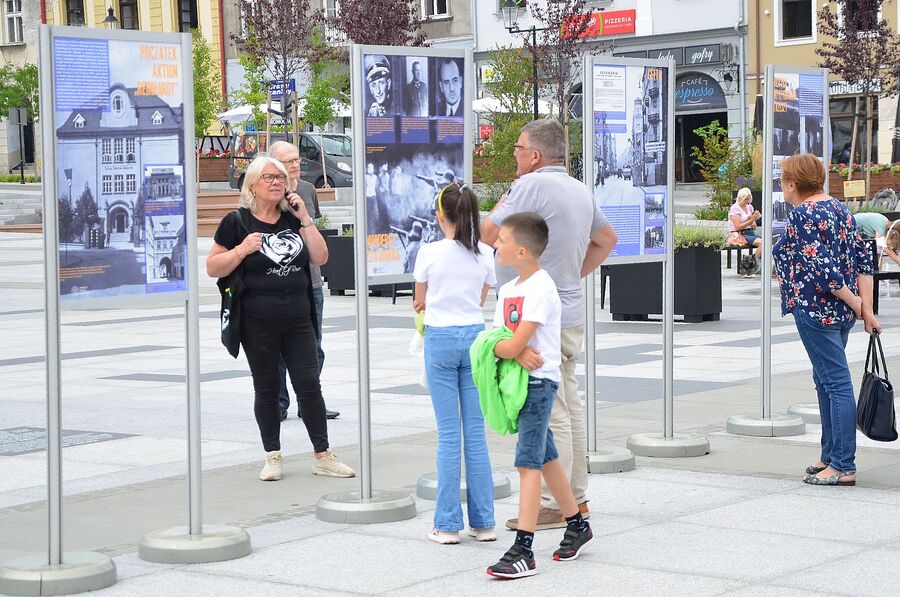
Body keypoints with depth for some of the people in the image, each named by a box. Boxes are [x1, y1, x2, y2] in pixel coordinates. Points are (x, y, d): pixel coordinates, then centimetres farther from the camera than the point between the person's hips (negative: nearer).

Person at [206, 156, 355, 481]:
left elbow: (320, 258, 4)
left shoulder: (293, 218, 10)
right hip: (258, 323, -3)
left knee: (309, 383, 0)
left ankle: (323, 456, 7)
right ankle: (272, 457, 17)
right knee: (267, 389, 6)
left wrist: (304, 218, -3)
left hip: (298, 320, 3)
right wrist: (242, 250, -18)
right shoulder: (237, 222, -2)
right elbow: (213, 268, -3)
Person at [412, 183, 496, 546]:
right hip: (474, 336, 3)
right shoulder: (485, 254, 1)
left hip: (441, 339, -3)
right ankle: (483, 522, 8)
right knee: (476, 431, 6)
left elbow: (419, 302, 7)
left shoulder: (430, 253, -7)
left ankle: (448, 524, 2)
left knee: (448, 434, 0)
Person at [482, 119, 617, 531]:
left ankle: (553, 506, -5)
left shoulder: (532, 186, -15)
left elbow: (488, 235, -16)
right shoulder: (580, 190, 13)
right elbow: (606, 240, 27)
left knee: (548, 413, -7)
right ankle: (576, 499, 20)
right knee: (569, 408, 14)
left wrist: (501, 203, 3)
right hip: (569, 314, 9)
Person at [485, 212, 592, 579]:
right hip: (517, 381, 9)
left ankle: (523, 550, -15)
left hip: (539, 381, -9)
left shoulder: (540, 290, -17)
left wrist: (500, 346, -2)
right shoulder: (508, 290, 11)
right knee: (545, 457, 17)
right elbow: (496, 341, 5)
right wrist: (517, 352, -15)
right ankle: (577, 526, 32)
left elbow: (514, 345, -22)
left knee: (528, 462, -13)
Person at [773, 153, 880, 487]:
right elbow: (863, 259, 9)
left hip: (815, 308, -9)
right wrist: (866, 306, 5)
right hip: (842, 312, 9)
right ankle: (831, 456, 23)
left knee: (835, 382, -8)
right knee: (826, 380, 17)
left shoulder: (802, 216, -13)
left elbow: (822, 268, -20)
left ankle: (843, 466, -6)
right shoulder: (838, 209, 13)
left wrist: (855, 303, -10)